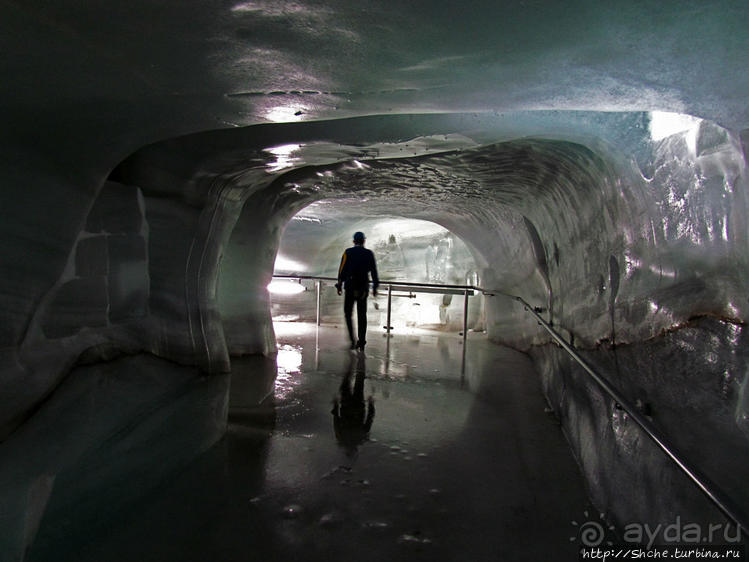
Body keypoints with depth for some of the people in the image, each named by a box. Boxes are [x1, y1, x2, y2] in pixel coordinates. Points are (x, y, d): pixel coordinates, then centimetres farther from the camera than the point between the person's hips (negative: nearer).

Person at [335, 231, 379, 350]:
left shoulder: (348, 252, -2)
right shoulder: (369, 254, 4)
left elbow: (342, 269, -7)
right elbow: (374, 271, 4)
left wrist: (339, 284, -2)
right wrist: (375, 287, 11)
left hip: (350, 287, -2)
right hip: (363, 288, 2)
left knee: (348, 313, 9)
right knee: (362, 314, 10)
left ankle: (352, 339, -3)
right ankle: (362, 341, 10)